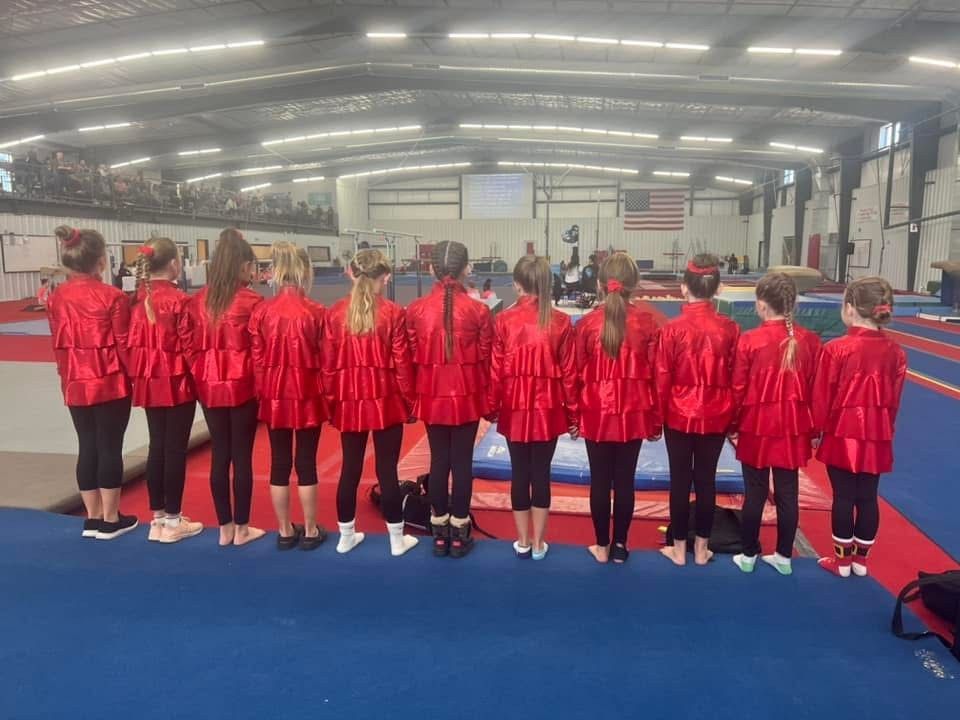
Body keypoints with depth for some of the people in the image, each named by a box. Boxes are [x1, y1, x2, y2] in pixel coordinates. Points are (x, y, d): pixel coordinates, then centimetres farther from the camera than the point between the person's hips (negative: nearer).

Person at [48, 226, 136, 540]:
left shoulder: (56, 298, 2)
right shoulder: (112, 296, -14)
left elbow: (58, 345, 8)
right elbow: (123, 345, -10)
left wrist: (68, 377, 19)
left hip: (76, 386, 5)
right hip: (111, 384, -5)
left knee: (87, 447, 13)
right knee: (110, 447, 4)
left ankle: (92, 518, 23)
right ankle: (110, 520, 14)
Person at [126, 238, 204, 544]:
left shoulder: (139, 298, 3)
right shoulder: (179, 300, -15)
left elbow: (132, 342, 7)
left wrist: (138, 375, 16)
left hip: (149, 383, 7)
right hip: (177, 382, -6)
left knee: (157, 446, 14)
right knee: (175, 449, 2)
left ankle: (157, 518, 23)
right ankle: (172, 521, 11)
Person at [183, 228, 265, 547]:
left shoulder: (197, 301, 4)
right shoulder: (250, 301, -12)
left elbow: (190, 345, 5)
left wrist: (201, 376, 14)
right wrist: (261, 383, 3)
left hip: (209, 387, 5)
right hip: (242, 387, -5)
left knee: (219, 455, 12)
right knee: (242, 456, 5)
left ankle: (225, 528, 22)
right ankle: (242, 528, 17)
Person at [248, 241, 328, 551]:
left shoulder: (261, 311, -4)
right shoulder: (315, 311, -12)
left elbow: (256, 358, 0)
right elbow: (324, 358, -7)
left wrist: (263, 391, 13)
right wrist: (325, 393, 8)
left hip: (275, 395, 3)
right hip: (307, 395, -2)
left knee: (279, 462, 12)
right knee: (306, 462, 7)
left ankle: (285, 531, 23)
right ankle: (310, 531, 19)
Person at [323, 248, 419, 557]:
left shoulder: (335, 313, -1)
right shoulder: (393, 313, -10)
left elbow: (328, 364, 2)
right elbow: (402, 364, -8)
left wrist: (332, 401, 12)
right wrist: (409, 402, 4)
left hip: (349, 402, 3)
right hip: (385, 402, -3)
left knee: (350, 468, 14)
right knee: (387, 469, 6)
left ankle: (346, 536, 26)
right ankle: (397, 539, 18)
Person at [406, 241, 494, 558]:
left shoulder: (416, 309, -6)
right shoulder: (478, 311, -10)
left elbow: (411, 359, 1)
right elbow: (485, 360, -3)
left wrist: (416, 395, 14)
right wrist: (488, 400, 10)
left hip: (432, 396, 2)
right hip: (467, 396, -1)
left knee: (438, 460, 12)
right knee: (462, 462, 8)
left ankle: (439, 532, 22)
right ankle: (459, 533, 18)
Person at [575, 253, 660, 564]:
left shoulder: (587, 323, -8)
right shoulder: (646, 322, -6)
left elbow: (578, 374, -2)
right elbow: (653, 374, -2)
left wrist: (574, 414, 9)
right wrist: (656, 419, 8)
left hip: (597, 413, 0)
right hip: (633, 414, 1)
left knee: (600, 480, 10)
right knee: (625, 481, 11)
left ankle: (602, 545, 21)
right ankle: (620, 545, 22)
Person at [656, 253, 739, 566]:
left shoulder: (672, 328, -13)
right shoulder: (730, 328, -7)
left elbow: (662, 379, -8)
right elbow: (735, 378, 1)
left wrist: (659, 416, 4)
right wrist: (732, 417, 13)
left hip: (679, 416, -2)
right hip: (715, 417, 2)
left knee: (680, 480, 9)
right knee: (707, 479, 12)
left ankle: (679, 547, 20)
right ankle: (701, 548, 23)